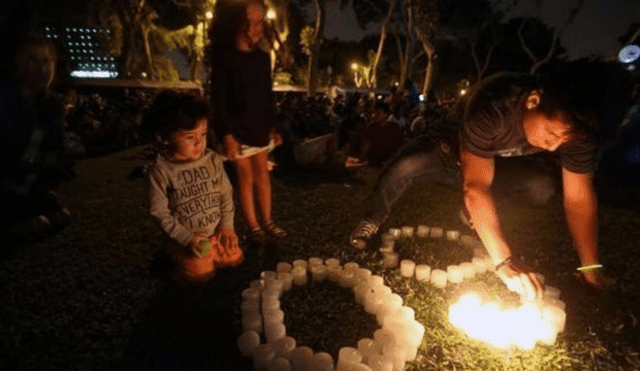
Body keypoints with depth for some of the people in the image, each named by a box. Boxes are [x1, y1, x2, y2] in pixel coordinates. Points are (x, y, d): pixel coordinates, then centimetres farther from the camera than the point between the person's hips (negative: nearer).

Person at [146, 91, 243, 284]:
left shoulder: (213, 160, -9)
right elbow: (159, 212, -14)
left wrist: (227, 226, -6)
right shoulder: (161, 171, -20)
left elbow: (226, 194, -1)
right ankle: (171, 260, 22)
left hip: (216, 232, 4)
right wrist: (187, 239, -16)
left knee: (235, 258, 6)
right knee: (201, 274, -5)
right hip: (185, 239, -4)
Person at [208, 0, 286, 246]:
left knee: (262, 173, 11)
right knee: (246, 178, 3)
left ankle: (267, 222, 24)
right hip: (237, 129, -5)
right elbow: (218, 99, -12)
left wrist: (273, 125, 8)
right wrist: (226, 134, -17)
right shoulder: (225, 57, -9)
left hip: (260, 127, 5)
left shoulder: (263, 57, 7)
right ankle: (253, 228, 16)